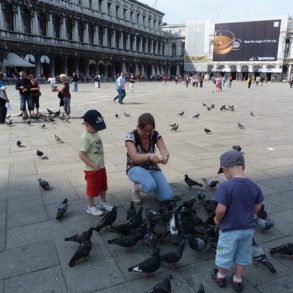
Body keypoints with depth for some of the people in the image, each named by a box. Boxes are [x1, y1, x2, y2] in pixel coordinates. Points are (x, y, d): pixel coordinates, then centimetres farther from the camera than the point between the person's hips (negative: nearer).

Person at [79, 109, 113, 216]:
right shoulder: (86, 137, -24)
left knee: (103, 186, 23)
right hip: (92, 170, -8)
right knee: (92, 189, 10)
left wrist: (100, 164, 15)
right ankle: (90, 207, 28)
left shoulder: (95, 133, 2)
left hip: (101, 167, 8)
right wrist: (93, 165, -26)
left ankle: (103, 202, 42)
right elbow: (82, 155, -25)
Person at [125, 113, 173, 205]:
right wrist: (149, 156, -54)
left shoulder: (155, 135, -11)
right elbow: (134, 157, -34)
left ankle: (148, 183, 17)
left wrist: (164, 156, -49)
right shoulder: (131, 136, -21)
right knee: (150, 185, -36)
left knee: (167, 197, -12)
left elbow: (164, 151, -24)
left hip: (152, 168, 4)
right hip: (135, 168, -4)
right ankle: (136, 187, -1)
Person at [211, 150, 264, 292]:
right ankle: (238, 280, 40)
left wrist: (217, 220, -6)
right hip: (248, 228, 5)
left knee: (225, 254, 19)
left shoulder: (225, 187, -26)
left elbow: (221, 209, -26)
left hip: (230, 229, -4)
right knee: (243, 255, 23)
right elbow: (257, 207, 2)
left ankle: (221, 277, 41)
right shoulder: (254, 186, -8)